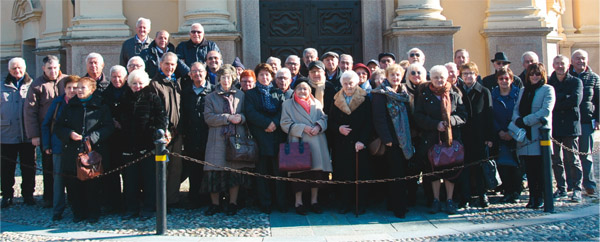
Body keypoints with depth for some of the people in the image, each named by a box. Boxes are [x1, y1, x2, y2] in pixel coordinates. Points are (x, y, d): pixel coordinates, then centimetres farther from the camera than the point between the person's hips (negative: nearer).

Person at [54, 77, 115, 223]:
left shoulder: (101, 107, 6)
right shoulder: (70, 107, 14)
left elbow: (108, 127, 0)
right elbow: (58, 127, 13)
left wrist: (93, 137, -13)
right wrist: (69, 134, -7)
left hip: (94, 152, -3)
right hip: (72, 153, 3)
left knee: (93, 185, -1)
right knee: (74, 185, 3)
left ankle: (93, 214, 11)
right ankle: (78, 213, 15)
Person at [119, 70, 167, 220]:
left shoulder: (152, 98, 0)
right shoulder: (125, 100, 13)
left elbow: (162, 118, -6)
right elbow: (120, 120, 23)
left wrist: (157, 132, -18)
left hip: (148, 145, -4)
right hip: (129, 146, 4)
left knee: (149, 178, 1)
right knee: (130, 179, 8)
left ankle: (148, 208, 9)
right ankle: (131, 209, 17)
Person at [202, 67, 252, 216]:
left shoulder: (240, 95, 13)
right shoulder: (211, 97, 8)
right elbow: (208, 117, -4)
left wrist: (240, 118, -11)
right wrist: (228, 118, -13)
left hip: (237, 137, 1)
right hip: (218, 139, -1)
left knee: (236, 170, 0)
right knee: (215, 171, -2)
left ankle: (233, 203, 10)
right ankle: (215, 204, 10)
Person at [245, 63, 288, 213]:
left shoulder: (278, 93, 17)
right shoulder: (251, 94, 12)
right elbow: (250, 113, -2)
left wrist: (275, 123, -15)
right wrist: (267, 123, -14)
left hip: (277, 135, 1)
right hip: (260, 137, -1)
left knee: (279, 169, -3)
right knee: (262, 171, -1)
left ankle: (281, 202, 3)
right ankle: (265, 204, 4)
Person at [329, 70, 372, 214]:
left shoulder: (364, 100, 2)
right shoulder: (337, 100, 11)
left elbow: (369, 123, -3)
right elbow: (331, 121, 11)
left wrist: (362, 141, -13)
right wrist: (339, 128, -10)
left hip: (359, 143, -2)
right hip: (341, 143, 2)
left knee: (360, 174, 0)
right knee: (343, 174, 2)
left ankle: (361, 204, 8)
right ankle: (345, 204, 11)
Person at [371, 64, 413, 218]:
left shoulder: (403, 94, 16)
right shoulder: (381, 94, -4)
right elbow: (378, 118, -11)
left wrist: (409, 139, 12)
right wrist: (386, 139, -17)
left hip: (404, 140, 6)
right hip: (391, 141, -6)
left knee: (401, 172, 7)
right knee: (396, 174, -8)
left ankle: (393, 204, 17)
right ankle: (398, 208, -3)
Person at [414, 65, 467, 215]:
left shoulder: (454, 95, 9)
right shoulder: (424, 95, 6)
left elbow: (463, 116, 5)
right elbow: (419, 117, -1)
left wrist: (450, 120, -14)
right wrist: (435, 124, -13)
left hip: (451, 137, 0)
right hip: (431, 138, 0)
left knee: (451, 168, 0)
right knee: (434, 169, 2)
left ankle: (449, 200, 10)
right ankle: (436, 201, 13)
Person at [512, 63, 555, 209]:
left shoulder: (548, 89, 0)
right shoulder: (523, 91, 19)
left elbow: (546, 111, -12)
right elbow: (516, 109, 13)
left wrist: (525, 120, -16)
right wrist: (517, 120, -10)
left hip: (540, 134, -5)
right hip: (525, 135, 5)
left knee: (540, 168, -4)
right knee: (529, 169, 6)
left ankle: (541, 197, 3)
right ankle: (532, 196, 12)